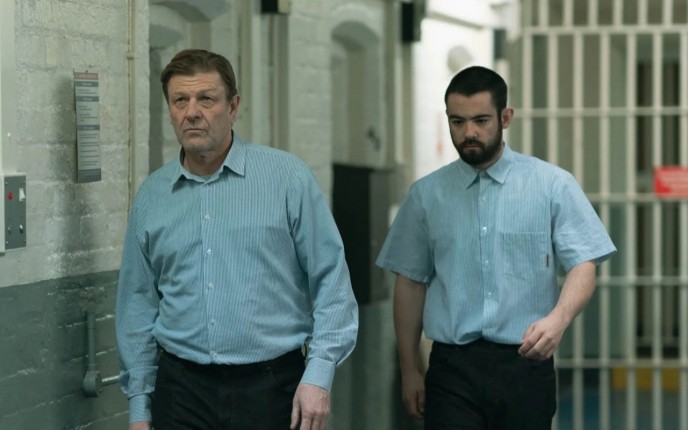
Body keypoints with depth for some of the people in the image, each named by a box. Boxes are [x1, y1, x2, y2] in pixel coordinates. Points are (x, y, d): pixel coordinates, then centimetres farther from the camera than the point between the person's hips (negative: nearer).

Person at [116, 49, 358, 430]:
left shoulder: (288, 177, -1)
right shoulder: (151, 197, 8)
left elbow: (331, 281, -3)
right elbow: (138, 303, 12)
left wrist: (318, 375, -11)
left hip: (271, 387, -2)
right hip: (182, 390, 2)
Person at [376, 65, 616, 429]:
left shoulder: (553, 185, 1)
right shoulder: (426, 195, 7)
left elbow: (583, 265, -4)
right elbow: (410, 282, 11)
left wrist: (558, 318, -24)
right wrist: (409, 370, 9)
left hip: (525, 363, 0)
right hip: (452, 368, 1)